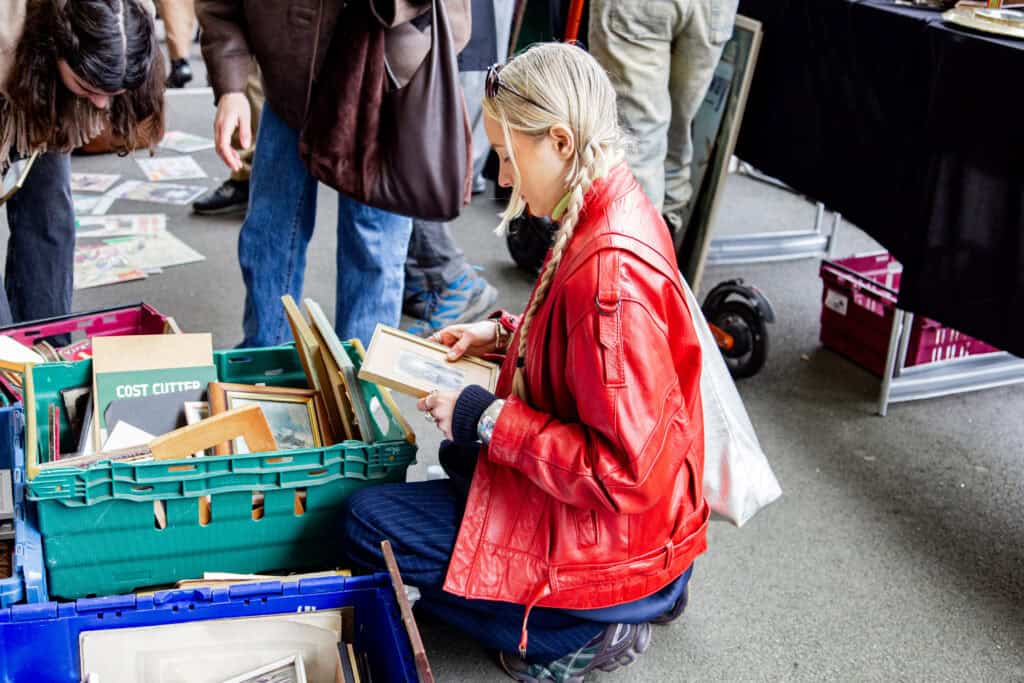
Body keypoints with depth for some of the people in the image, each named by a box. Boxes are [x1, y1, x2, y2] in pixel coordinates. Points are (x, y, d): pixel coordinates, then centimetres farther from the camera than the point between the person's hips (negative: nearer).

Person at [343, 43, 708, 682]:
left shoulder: (610, 268, -32)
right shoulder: (615, 213, -1)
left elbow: (624, 474, -30)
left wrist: (489, 419, -22)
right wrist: (504, 333, 6)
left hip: (617, 538, -10)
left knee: (368, 523, -7)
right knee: (460, 454, 34)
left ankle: (584, 630, 0)